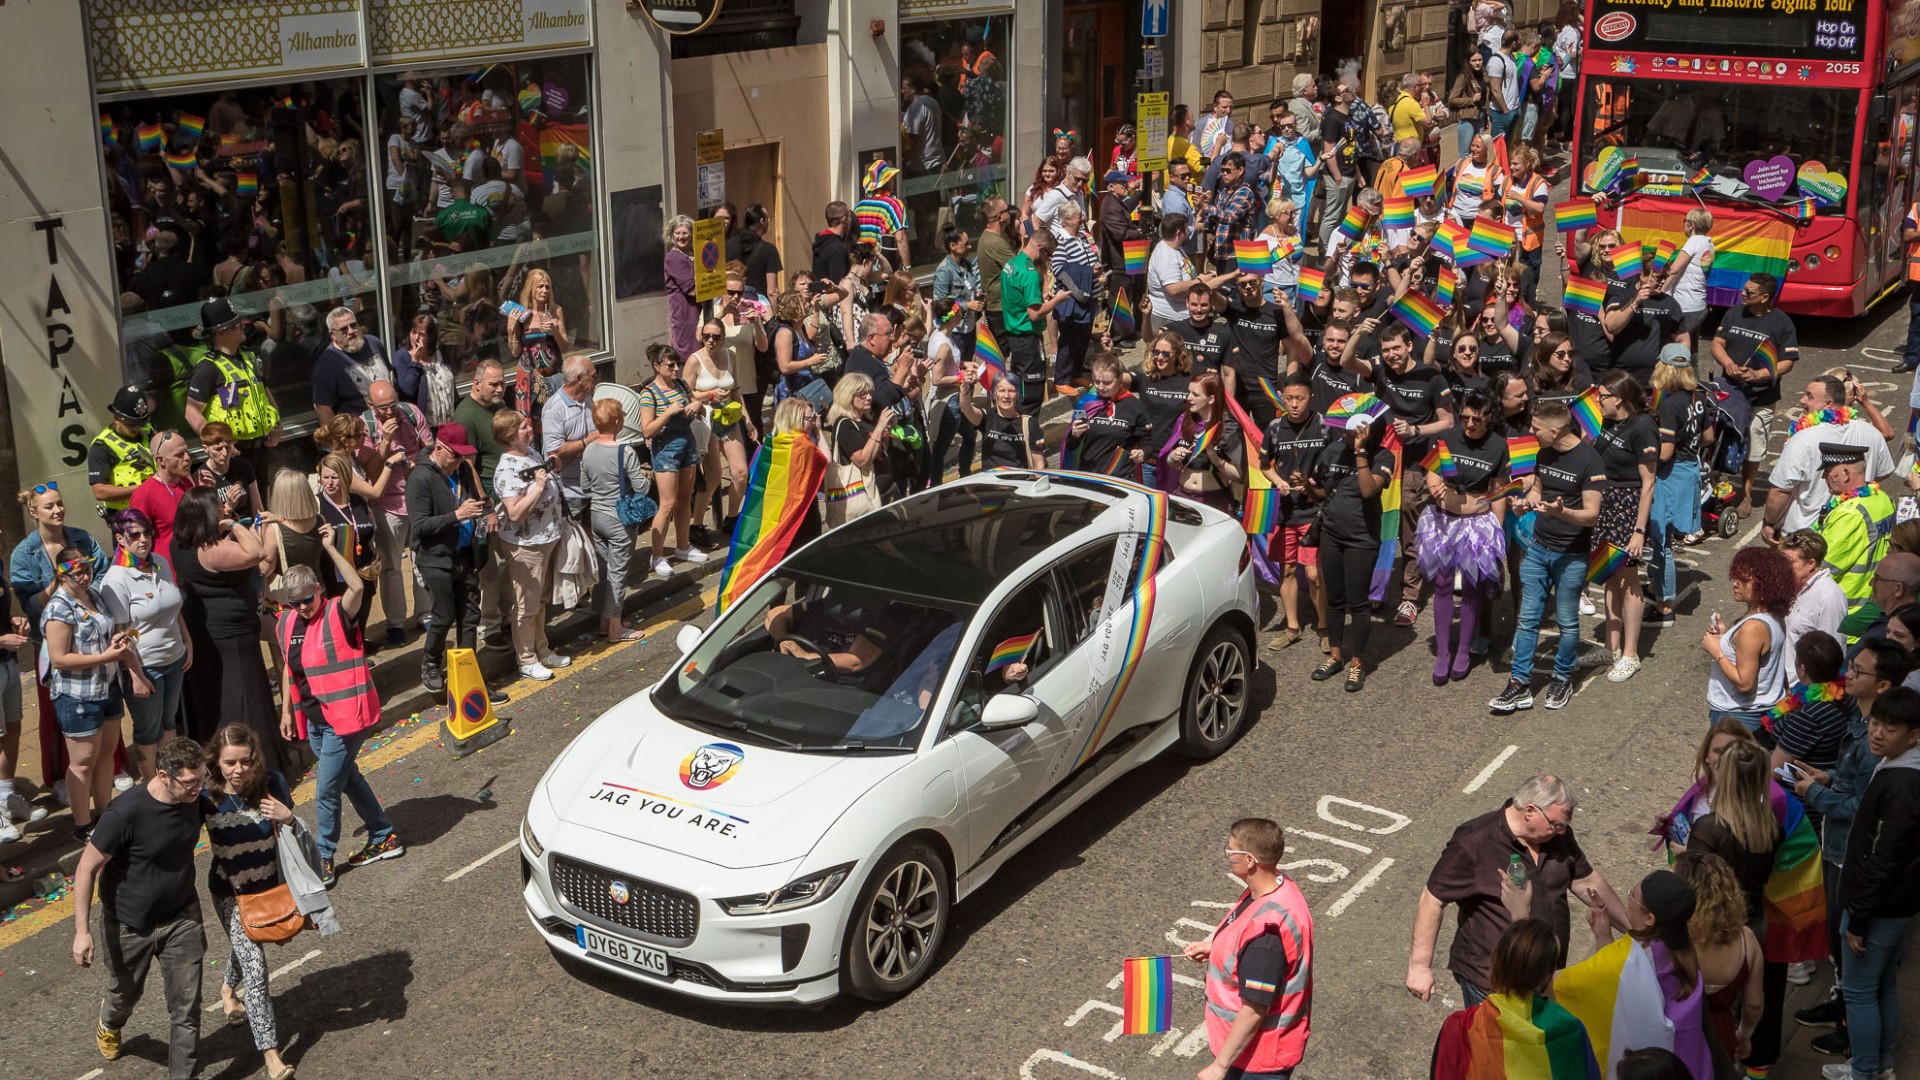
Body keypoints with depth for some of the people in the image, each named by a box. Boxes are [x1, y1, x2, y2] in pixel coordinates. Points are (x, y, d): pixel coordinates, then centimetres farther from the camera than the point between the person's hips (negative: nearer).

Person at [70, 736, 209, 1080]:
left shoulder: (194, 800, -14)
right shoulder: (126, 813, -31)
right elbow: (87, 868, -21)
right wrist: (82, 931, -21)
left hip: (182, 919, 3)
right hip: (130, 927, -3)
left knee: (187, 1006, 1)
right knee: (126, 992, 25)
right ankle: (109, 1026, 60)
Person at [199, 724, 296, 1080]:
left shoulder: (273, 784, -18)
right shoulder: (206, 798, -22)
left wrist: (288, 818, -30)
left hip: (268, 884, 3)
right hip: (229, 892, -3)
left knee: (246, 948, 28)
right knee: (255, 965, -10)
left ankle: (229, 987, 63)